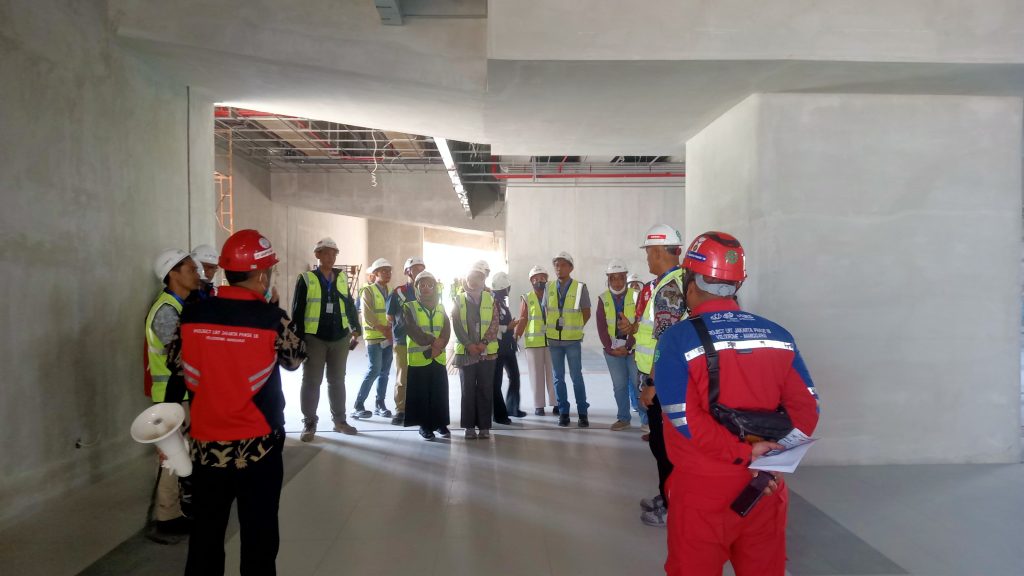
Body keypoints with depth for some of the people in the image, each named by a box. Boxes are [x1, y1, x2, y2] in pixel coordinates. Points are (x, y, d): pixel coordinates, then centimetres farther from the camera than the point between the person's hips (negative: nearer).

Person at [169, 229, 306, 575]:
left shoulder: (192, 315, -5)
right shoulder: (273, 319, -15)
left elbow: (176, 364, 8)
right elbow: (295, 360, 2)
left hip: (206, 444, 3)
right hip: (258, 446, -3)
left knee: (206, 532, 18)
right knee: (259, 534, 11)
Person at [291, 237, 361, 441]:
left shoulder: (342, 278, 8)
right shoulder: (306, 278, -4)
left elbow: (350, 305, 13)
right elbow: (297, 311, -6)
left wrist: (355, 331, 10)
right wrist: (298, 339, -9)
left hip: (340, 338, 4)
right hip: (314, 338, -4)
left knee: (337, 380, 13)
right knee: (312, 381, 4)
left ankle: (339, 420, 23)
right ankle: (309, 423, 14)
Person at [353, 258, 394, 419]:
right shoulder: (368, 291, -6)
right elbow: (368, 317, -14)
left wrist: (391, 331, -5)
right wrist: (383, 330, -16)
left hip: (388, 337, 6)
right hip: (374, 337, -6)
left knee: (385, 371, 6)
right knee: (374, 370, -11)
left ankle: (380, 404, 16)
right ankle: (358, 406, -3)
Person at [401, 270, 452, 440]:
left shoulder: (441, 308, 12)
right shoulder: (409, 307, 1)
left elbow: (447, 331, 1)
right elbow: (413, 330, -12)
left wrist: (438, 347, -15)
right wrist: (432, 341, -15)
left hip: (438, 358, 3)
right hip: (418, 357, -3)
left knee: (440, 393, 5)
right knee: (421, 393, 0)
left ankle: (441, 423, 17)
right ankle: (425, 425, 10)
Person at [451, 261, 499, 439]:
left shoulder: (490, 299, 8)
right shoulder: (459, 300, 6)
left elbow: (494, 323, 1)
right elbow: (457, 326, -2)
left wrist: (484, 342, -12)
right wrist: (469, 345, -13)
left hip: (487, 352, 1)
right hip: (466, 352, 0)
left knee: (485, 390, 3)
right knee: (468, 390, 3)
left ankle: (484, 426, 10)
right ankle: (469, 426, 10)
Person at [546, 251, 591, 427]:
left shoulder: (580, 287, -5)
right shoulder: (549, 288, 4)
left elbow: (586, 313, 2)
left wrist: (575, 329, 2)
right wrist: (553, 329, 7)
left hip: (573, 340, -3)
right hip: (554, 340, 3)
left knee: (576, 377, 0)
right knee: (559, 377, 8)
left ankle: (582, 413, 10)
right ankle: (563, 412, 16)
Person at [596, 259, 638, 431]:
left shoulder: (635, 296, -2)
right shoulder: (603, 299, 4)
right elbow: (601, 327, 1)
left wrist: (627, 347, -14)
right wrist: (610, 348, -8)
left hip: (633, 348, -2)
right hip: (612, 350, 3)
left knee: (639, 383, -4)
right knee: (619, 385, 9)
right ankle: (623, 418, 19)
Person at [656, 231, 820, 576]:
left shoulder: (678, 339, -14)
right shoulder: (778, 336, 0)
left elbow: (685, 419, -20)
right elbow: (807, 407, -1)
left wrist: (743, 454, -13)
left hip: (702, 488, -4)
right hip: (764, 489, 4)